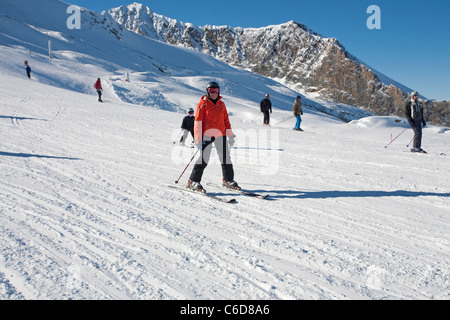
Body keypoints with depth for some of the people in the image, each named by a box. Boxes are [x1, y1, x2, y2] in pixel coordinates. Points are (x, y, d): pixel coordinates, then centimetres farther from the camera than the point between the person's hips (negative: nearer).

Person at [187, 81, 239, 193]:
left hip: (221, 135, 5)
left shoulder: (221, 104, 14)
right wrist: (198, 139, -11)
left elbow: (226, 120, 19)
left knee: (225, 158, 8)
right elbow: (198, 122, -5)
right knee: (204, 159, -9)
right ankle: (193, 181, 0)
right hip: (207, 135, -5)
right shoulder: (203, 104, -1)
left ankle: (228, 180, 22)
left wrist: (230, 135, 15)